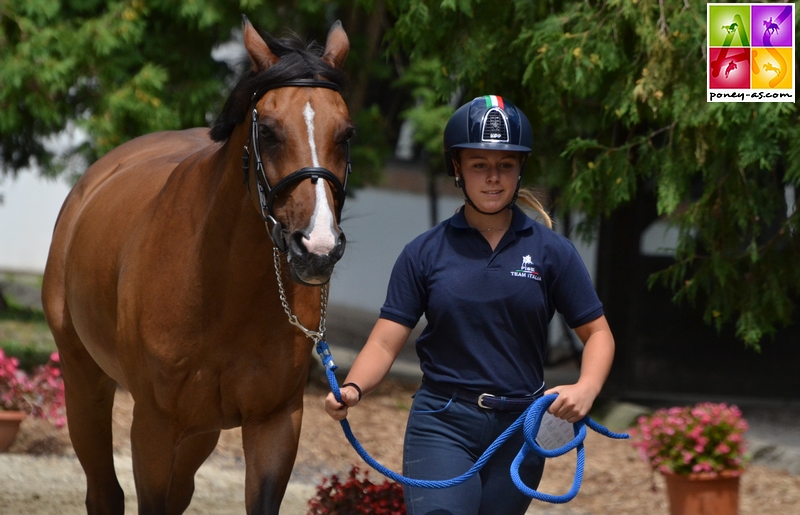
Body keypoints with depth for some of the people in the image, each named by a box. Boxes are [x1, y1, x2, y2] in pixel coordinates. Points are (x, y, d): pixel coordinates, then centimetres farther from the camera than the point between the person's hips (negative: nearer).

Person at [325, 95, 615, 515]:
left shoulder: (551, 251, 3)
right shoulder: (425, 252, 2)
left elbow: (597, 333, 5)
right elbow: (387, 341, -1)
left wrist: (586, 388, -15)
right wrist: (353, 388, -21)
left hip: (519, 430, 1)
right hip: (441, 424, -1)